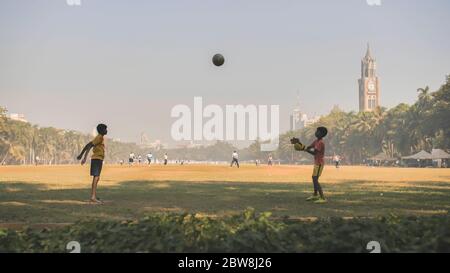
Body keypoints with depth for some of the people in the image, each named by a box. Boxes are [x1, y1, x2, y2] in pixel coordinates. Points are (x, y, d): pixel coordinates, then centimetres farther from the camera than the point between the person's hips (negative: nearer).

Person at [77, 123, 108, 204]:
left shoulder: (101, 138, 17)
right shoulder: (99, 137, -12)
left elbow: (89, 147, 21)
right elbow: (88, 145, -20)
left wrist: (85, 158, 24)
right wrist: (81, 155, -23)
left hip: (98, 159, 10)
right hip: (97, 159, -10)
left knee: (96, 178, 14)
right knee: (96, 177, -13)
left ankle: (94, 196, 20)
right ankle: (93, 197, -17)